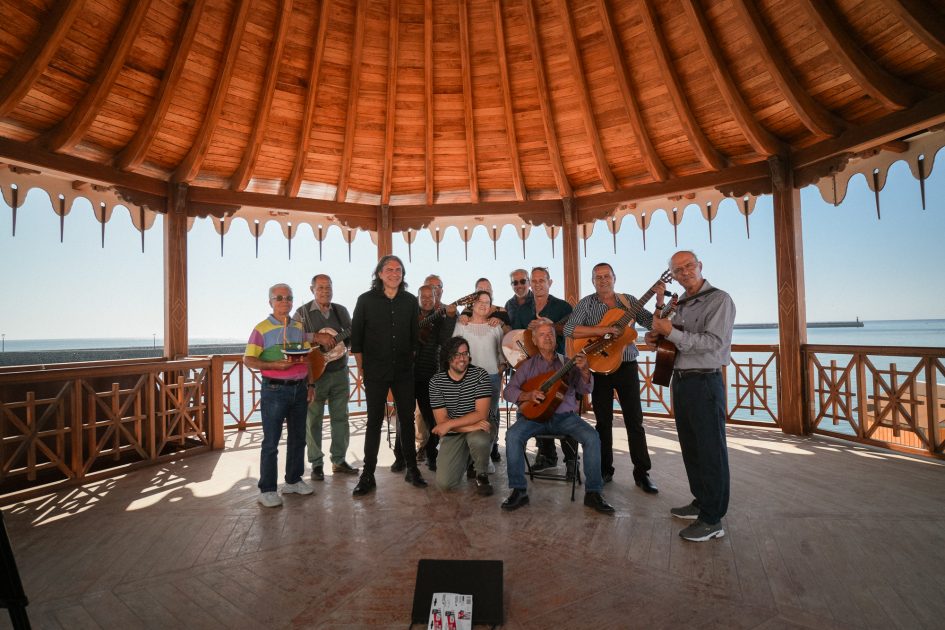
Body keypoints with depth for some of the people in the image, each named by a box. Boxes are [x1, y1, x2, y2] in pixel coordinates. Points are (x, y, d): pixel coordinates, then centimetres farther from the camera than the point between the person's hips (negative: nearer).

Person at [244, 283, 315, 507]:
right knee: (271, 442, 1)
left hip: (299, 388, 5)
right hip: (274, 390, -5)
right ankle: (267, 490, 12)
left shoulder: (299, 327, 10)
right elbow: (248, 360, -7)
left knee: (298, 438, 13)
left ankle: (293, 480, 28)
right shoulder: (262, 329, -4)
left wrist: (309, 384, 10)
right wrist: (275, 365, -20)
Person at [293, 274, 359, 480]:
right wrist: (317, 337, -22)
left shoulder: (341, 311, 9)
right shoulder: (303, 312, -3)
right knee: (313, 419, 5)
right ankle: (316, 464, 19)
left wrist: (344, 342, -12)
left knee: (340, 417, 10)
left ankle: (339, 460, 23)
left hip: (340, 372, 4)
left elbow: (353, 333, 9)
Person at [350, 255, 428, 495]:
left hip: (404, 371, 2)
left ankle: (411, 469, 22)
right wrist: (361, 368, -3)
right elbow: (356, 336, 0)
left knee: (407, 419, 9)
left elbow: (415, 335, 11)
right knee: (374, 421, 4)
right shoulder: (366, 300, -2)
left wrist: (409, 361, 7)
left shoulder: (410, 301, 5)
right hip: (375, 372, -2)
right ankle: (368, 475, 14)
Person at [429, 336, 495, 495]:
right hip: (452, 434, 2)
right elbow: (441, 421, -11)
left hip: (477, 428, -1)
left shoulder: (480, 375, -12)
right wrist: (470, 426, -24)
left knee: (479, 440, -37)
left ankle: (482, 475, -3)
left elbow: (481, 414, -18)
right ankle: (465, 458, 21)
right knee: (443, 483, -13)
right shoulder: (436, 381, -8)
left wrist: (449, 424, -23)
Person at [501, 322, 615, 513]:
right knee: (512, 435, -28)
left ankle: (593, 493, -11)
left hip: (564, 415, 1)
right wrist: (528, 395, -15)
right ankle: (519, 490, -15)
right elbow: (508, 391, 5)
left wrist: (584, 371, -16)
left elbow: (585, 390, 5)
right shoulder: (527, 365, 12)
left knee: (592, 437, -24)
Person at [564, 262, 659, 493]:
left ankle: (642, 473, 15)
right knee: (603, 422, 8)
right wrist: (602, 329, -22)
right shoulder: (586, 303, -1)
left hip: (626, 367, 1)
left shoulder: (629, 301, 6)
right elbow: (569, 329, -15)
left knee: (635, 420, 4)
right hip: (599, 368, -1)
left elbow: (653, 324, 1)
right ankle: (605, 470, 22)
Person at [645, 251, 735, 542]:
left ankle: (712, 520, 10)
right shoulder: (680, 304, 15)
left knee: (711, 451, 0)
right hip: (680, 380, 8)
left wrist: (672, 332, -23)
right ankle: (701, 501, 32)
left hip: (705, 383, -8)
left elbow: (713, 342, -20)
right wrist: (657, 338, 4)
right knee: (690, 447, 17)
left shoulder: (719, 299, -9)